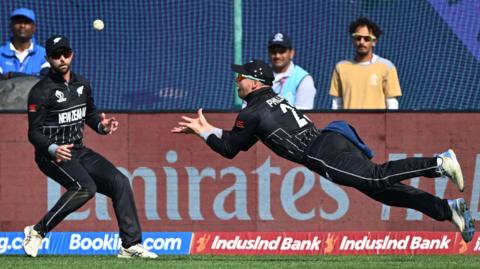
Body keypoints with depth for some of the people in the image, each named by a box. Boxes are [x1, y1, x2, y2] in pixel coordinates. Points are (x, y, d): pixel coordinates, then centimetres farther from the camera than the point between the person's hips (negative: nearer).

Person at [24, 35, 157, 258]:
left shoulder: (81, 85, 9)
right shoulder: (41, 92, -12)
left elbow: (90, 114, 24)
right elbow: (34, 133, -14)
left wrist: (101, 126, 1)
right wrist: (53, 149, -33)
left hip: (79, 152, 7)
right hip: (52, 156, -7)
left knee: (119, 182, -5)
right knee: (85, 187, -30)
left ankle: (131, 245, -2)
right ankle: (37, 232, -21)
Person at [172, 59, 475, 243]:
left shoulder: (253, 111, 2)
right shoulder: (273, 99, 30)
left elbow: (229, 148, 7)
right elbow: (241, 139, 41)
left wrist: (205, 131, 20)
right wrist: (205, 130, 37)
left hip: (322, 154, -8)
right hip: (334, 141, 9)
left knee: (377, 177, -23)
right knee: (383, 188, 1)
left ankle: (438, 164, -38)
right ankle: (447, 209, -10)